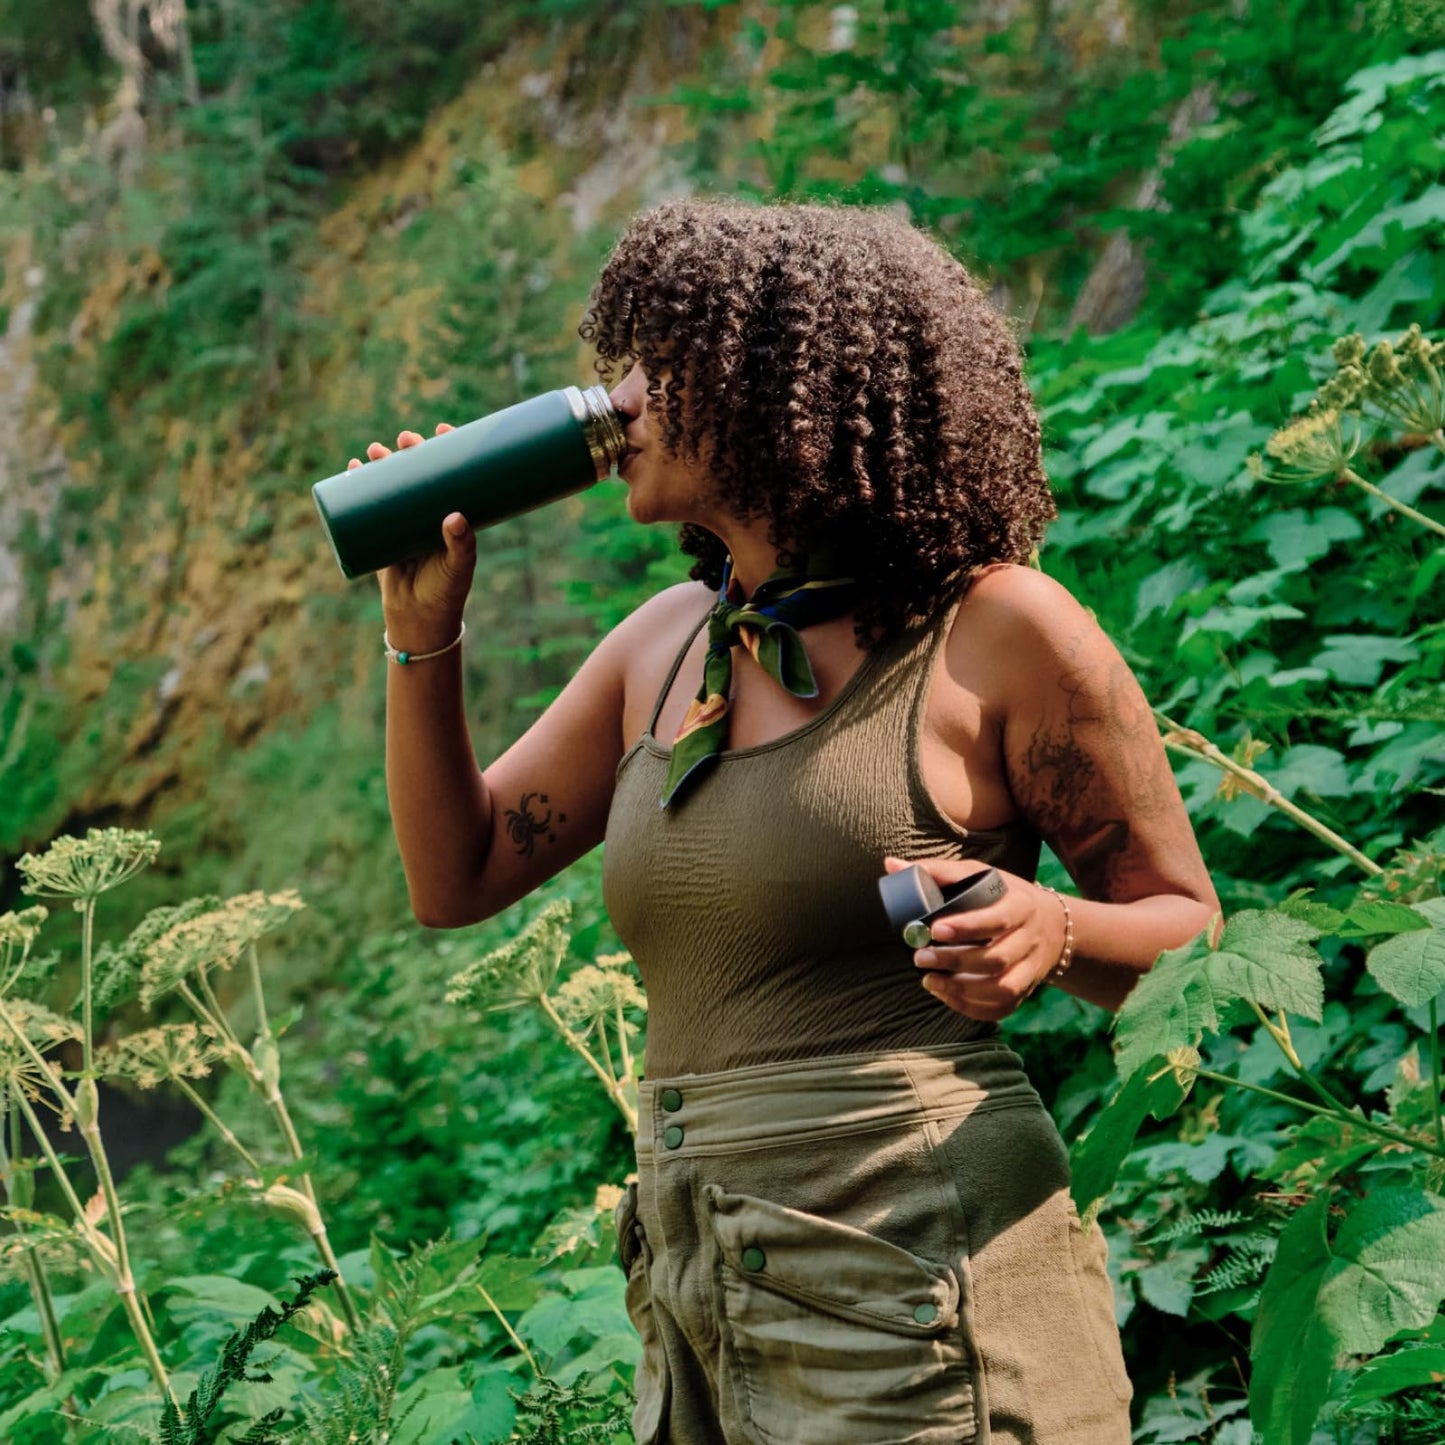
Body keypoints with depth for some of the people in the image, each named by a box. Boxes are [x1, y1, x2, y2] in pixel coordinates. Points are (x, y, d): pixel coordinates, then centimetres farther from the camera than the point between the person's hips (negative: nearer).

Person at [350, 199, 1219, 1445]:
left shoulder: (993, 630, -7)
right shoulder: (667, 643, 10)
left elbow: (1191, 932, 0)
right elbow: (455, 879, 15)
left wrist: (1050, 933, -22)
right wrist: (424, 630, 5)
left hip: (916, 1298, -6)